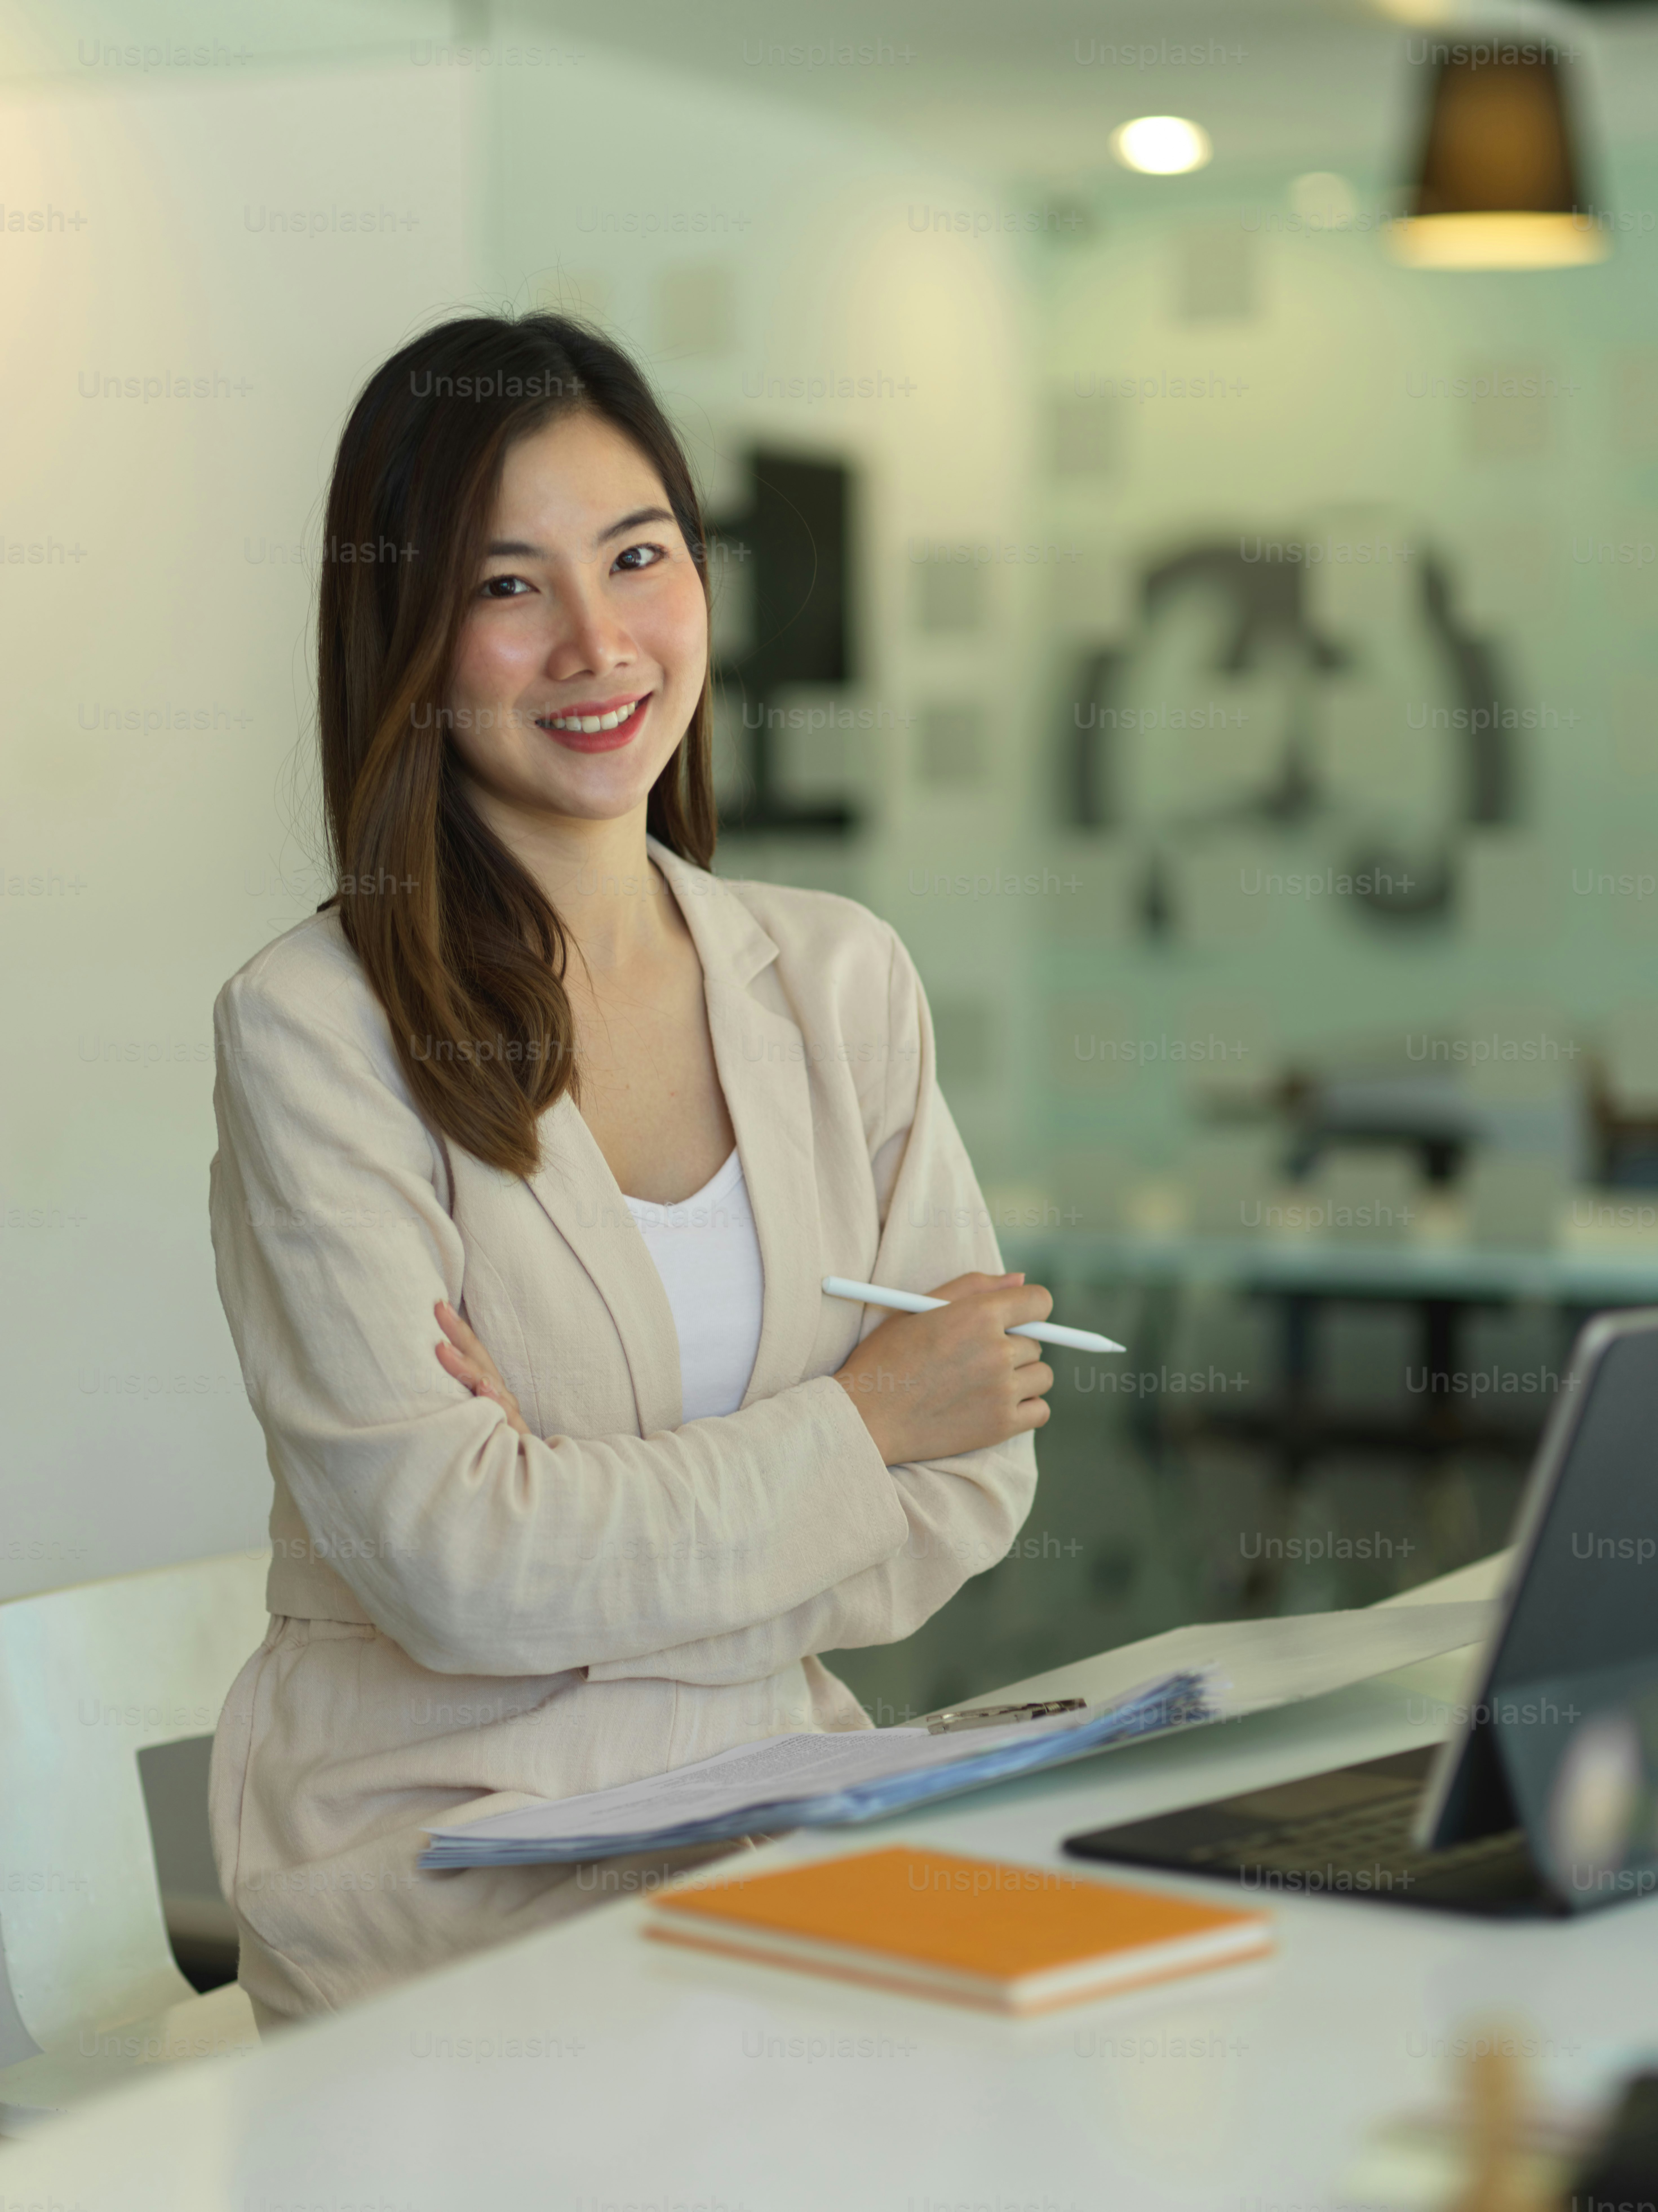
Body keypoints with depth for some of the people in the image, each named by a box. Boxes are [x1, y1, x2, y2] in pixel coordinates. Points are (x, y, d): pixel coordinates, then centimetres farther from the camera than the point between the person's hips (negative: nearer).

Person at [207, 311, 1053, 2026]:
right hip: (442, 1855, -6)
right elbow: (456, 1569, -16)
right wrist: (854, 1426, -7)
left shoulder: (842, 980, 7)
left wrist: (604, 1529, -13)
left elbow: (976, 1483, 3)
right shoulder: (317, 1029, -10)